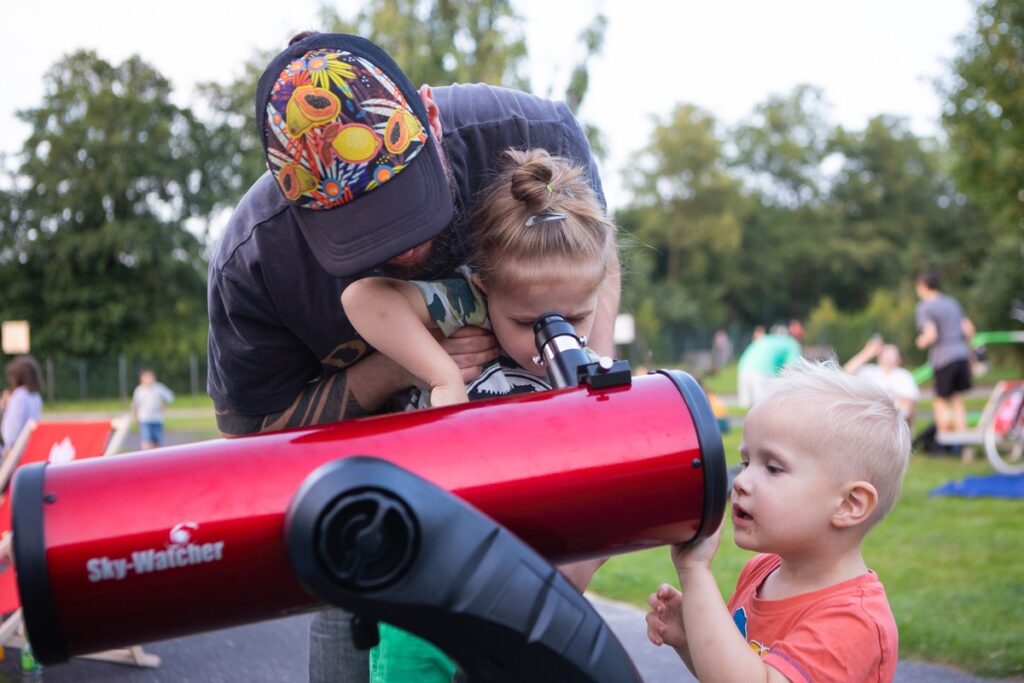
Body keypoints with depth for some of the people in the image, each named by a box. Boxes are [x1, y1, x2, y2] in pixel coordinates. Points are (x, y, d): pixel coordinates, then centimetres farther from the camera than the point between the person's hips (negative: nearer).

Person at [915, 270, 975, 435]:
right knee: (958, 400, 13)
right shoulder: (953, 302, 14)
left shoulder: (925, 307, -7)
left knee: (940, 401, 5)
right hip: (962, 355, 6)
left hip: (943, 359, -6)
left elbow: (931, 335, -18)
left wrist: (921, 342, 2)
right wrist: (968, 353, 23)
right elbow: (969, 329, 13)